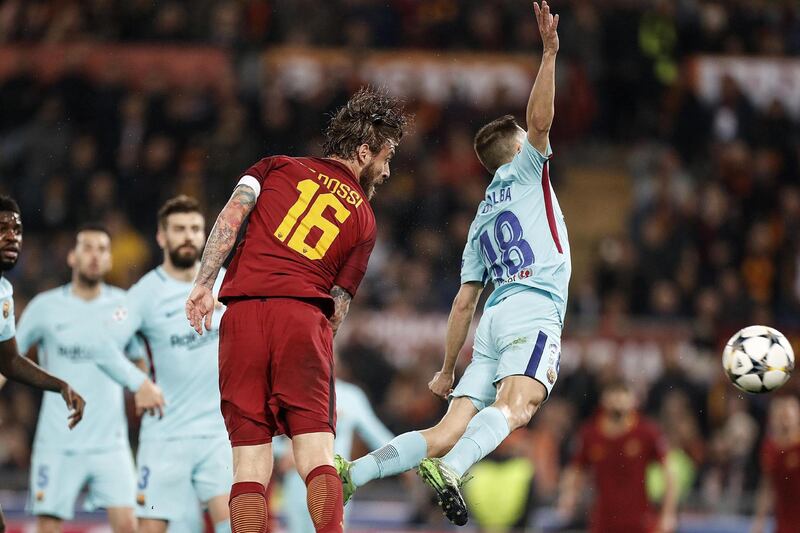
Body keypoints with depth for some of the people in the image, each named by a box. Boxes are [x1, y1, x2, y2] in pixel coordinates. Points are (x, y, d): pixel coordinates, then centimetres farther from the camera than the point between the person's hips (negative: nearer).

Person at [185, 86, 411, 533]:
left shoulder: (279, 168, 19)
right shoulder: (364, 218, 18)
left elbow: (232, 214, 2)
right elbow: (338, 307, 13)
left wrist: (204, 283, -1)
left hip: (242, 314, 1)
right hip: (304, 316, -1)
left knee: (250, 460, -1)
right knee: (317, 454, -3)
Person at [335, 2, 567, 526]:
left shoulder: (482, 221, 29)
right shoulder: (524, 171, 14)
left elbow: (464, 302, 26)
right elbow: (540, 120, -6)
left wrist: (448, 369, 29)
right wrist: (549, 53, -7)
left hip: (494, 323, 7)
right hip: (533, 312, -7)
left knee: (446, 435, -3)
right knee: (514, 407, -29)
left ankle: (350, 475, -17)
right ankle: (450, 471, -55)